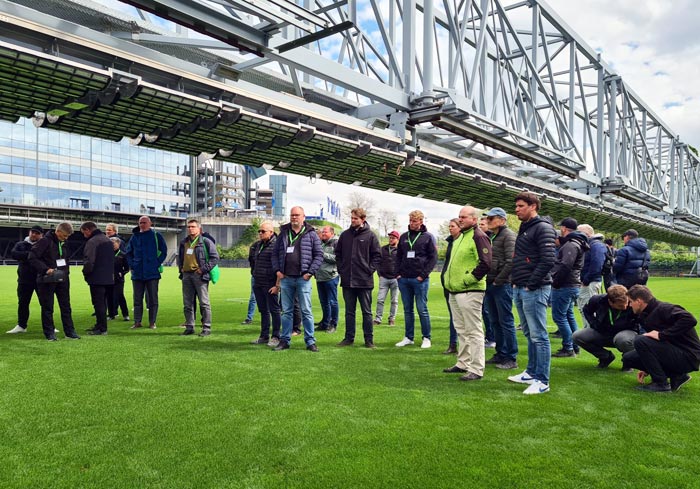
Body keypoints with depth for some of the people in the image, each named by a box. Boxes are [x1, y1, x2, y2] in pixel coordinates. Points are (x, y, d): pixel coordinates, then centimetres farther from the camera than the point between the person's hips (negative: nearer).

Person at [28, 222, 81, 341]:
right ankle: (49, 333, 12)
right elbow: (32, 258, -15)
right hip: (47, 280, -6)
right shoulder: (45, 241, -11)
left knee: (66, 306, 8)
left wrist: (66, 272, 11)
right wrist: (46, 269, -23)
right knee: (47, 307, 3)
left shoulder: (63, 243, 12)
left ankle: (69, 331, 13)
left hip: (62, 279, 7)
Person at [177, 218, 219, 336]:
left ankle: (206, 328, 2)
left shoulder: (205, 242, -4)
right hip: (186, 275, 6)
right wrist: (181, 268, 13)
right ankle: (189, 327, 19)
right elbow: (179, 257, 29)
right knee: (187, 303, 10)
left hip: (200, 275, -6)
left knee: (204, 302, -3)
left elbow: (215, 257, -8)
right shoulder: (183, 242, 15)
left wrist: (204, 269, -13)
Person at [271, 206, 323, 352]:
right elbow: (275, 253, 15)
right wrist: (277, 270, 2)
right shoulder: (283, 233, 11)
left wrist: (310, 272, -8)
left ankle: (310, 341, 8)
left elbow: (319, 255, 0)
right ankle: (285, 340, 18)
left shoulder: (311, 234, 2)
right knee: (286, 311, 10)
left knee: (306, 311, 0)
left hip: (303, 279, -3)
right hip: (286, 278, 3)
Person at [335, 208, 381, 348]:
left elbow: (377, 255, 0)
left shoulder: (370, 235, -2)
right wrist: (341, 269, 5)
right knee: (349, 311, 11)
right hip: (347, 280, 3)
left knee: (367, 311, 5)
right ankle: (349, 338, 20)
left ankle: (369, 339, 13)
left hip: (364, 281, -3)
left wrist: (370, 270, -8)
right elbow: (338, 253, 15)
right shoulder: (345, 235, 8)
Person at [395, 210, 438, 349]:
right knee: (407, 310, 10)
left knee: (422, 310, 0)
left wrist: (424, 275, -11)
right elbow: (398, 256, 17)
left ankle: (426, 338, 10)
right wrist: (398, 273, 5)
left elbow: (433, 257, -4)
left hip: (420, 279, -4)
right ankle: (408, 337, 18)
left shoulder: (428, 237, 0)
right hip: (404, 279, 4)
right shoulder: (404, 237, 12)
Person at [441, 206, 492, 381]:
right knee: (461, 330, 17)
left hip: (470, 291, -10)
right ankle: (463, 363, 28)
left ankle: (476, 370, 4)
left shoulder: (479, 237, -12)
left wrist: (467, 280, -18)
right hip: (455, 291, 10)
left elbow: (486, 264, -20)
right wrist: (449, 278, 14)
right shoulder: (460, 237, 19)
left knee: (473, 331, -3)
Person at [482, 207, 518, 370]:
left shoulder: (508, 236, -9)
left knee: (506, 321, -2)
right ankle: (500, 353, 25)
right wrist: (487, 280, 9)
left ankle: (511, 358, 6)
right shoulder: (490, 236, 15)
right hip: (490, 284, 8)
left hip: (502, 285, -8)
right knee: (495, 321, 14)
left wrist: (498, 280, -14)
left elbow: (511, 262, -18)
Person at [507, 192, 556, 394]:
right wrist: (515, 280, 13)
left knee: (538, 336, -5)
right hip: (520, 290, 10)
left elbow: (548, 261, -19)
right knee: (529, 334, 17)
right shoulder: (524, 228, 19)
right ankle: (531, 372, 27)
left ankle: (542, 381, 0)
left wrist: (531, 284, -17)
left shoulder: (543, 228, -10)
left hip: (534, 290, -9)